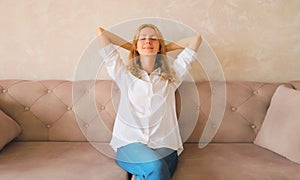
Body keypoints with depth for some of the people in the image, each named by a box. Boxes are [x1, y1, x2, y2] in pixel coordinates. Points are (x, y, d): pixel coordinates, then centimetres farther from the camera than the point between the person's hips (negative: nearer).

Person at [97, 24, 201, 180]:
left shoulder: (171, 75, 14)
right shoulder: (125, 73, 11)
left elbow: (196, 38, 16)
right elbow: (100, 32, 11)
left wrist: (165, 48, 20)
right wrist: (131, 47, 18)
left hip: (164, 145, 1)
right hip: (130, 142, -1)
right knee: (156, 167, -31)